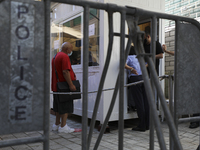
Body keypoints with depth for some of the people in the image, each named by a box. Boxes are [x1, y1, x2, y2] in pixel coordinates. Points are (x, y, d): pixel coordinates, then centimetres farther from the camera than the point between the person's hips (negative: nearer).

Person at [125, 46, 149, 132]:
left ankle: (142, 126, -1)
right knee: (146, 102, 7)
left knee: (139, 103, -4)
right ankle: (147, 125, 13)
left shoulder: (128, 57, 9)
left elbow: (123, 64, -14)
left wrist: (130, 68, -29)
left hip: (135, 79, -5)